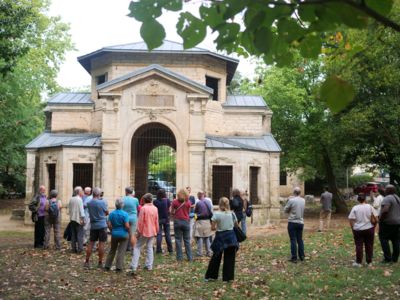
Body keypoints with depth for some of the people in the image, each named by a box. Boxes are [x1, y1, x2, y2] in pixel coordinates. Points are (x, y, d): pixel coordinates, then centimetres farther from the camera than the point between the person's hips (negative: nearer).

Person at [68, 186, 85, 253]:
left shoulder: (71, 199, 8)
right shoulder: (79, 199, -13)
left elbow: (69, 209, 13)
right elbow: (81, 210, -15)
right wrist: (82, 218, -12)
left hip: (72, 219, 7)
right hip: (78, 219, -7)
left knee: (73, 234, 12)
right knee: (80, 234, -3)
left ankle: (73, 248, 14)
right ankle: (80, 249, -5)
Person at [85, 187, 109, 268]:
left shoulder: (89, 203, 1)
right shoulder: (102, 202, -12)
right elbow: (107, 213, 0)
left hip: (93, 226, 4)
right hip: (102, 225, -4)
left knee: (91, 243, 10)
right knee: (101, 244, 1)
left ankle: (87, 262, 12)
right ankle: (100, 263, 5)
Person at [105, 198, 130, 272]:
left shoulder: (112, 213, -3)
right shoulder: (125, 214, -13)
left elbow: (109, 225, -4)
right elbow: (127, 226, -17)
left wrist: (112, 231, 13)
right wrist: (128, 231, 2)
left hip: (114, 234, 4)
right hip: (124, 235, -3)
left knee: (112, 250, 17)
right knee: (121, 251, 4)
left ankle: (107, 266, 20)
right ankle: (119, 267, 3)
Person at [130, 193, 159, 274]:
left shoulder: (143, 208, -14)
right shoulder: (155, 208, 1)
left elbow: (140, 221, -13)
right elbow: (156, 221, 7)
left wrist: (139, 232, -4)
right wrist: (156, 231, 18)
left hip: (144, 232, -4)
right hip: (152, 232, 5)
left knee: (137, 247, 2)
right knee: (150, 248, 14)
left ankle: (134, 267, -5)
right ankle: (149, 266, 15)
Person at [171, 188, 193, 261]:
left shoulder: (175, 202, -4)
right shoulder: (188, 202, -3)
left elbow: (172, 212, 5)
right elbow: (188, 212, 8)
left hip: (177, 221, -1)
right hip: (186, 221, 1)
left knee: (178, 240, 5)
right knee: (187, 240, 7)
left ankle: (179, 257, 6)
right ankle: (189, 257, 8)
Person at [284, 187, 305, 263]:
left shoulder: (291, 200, -14)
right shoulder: (303, 200, 4)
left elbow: (285, 210, -5)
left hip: (292, 222, -5)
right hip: (301, 222, 5)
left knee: (293, 240, -1)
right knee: (300, 239, 15)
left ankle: (294, 258, 1)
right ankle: (301, 256, 22)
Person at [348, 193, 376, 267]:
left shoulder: (355, 208, -6)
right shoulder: (370, 207, -4)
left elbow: (351, 220, -7)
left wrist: (353, 229, 4)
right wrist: (373, 225, 11)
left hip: (358, 230, -1)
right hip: (369, 229, 1)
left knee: (359, 246, 4)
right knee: (369, 246, 10)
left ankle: (358, 262, 6)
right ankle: (369, 262, 17)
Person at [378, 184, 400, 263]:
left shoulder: (387, 198, -15)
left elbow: (385, 211, -27)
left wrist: (380, 219, -16)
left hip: (387, 223, -8)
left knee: (384, 239, -1)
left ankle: (388, 258, -5)